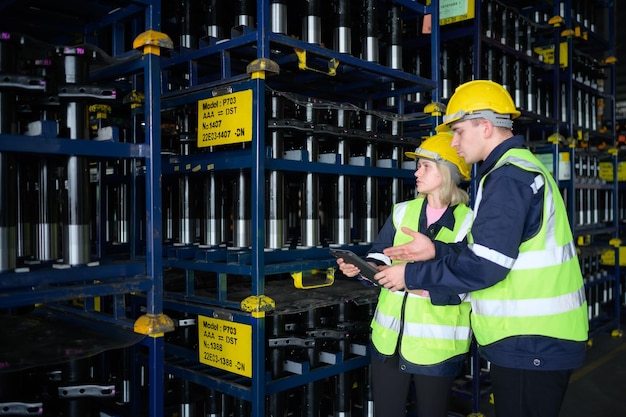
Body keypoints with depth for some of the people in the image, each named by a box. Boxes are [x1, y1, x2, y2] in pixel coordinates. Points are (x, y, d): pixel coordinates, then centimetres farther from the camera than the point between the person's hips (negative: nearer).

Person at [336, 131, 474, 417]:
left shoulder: (469, 223, -8)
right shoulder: (403, 212, 7)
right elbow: (379, 257, 8)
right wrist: (360, 267, -14)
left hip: (437, 343, -4)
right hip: (389, 337, 4)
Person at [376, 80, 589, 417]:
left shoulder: (509, 178, -19)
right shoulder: (521, 168, 15)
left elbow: (483, 267, -24)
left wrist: (412, 275, -14)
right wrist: (437, 250, 4)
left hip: (530, 345, -10)